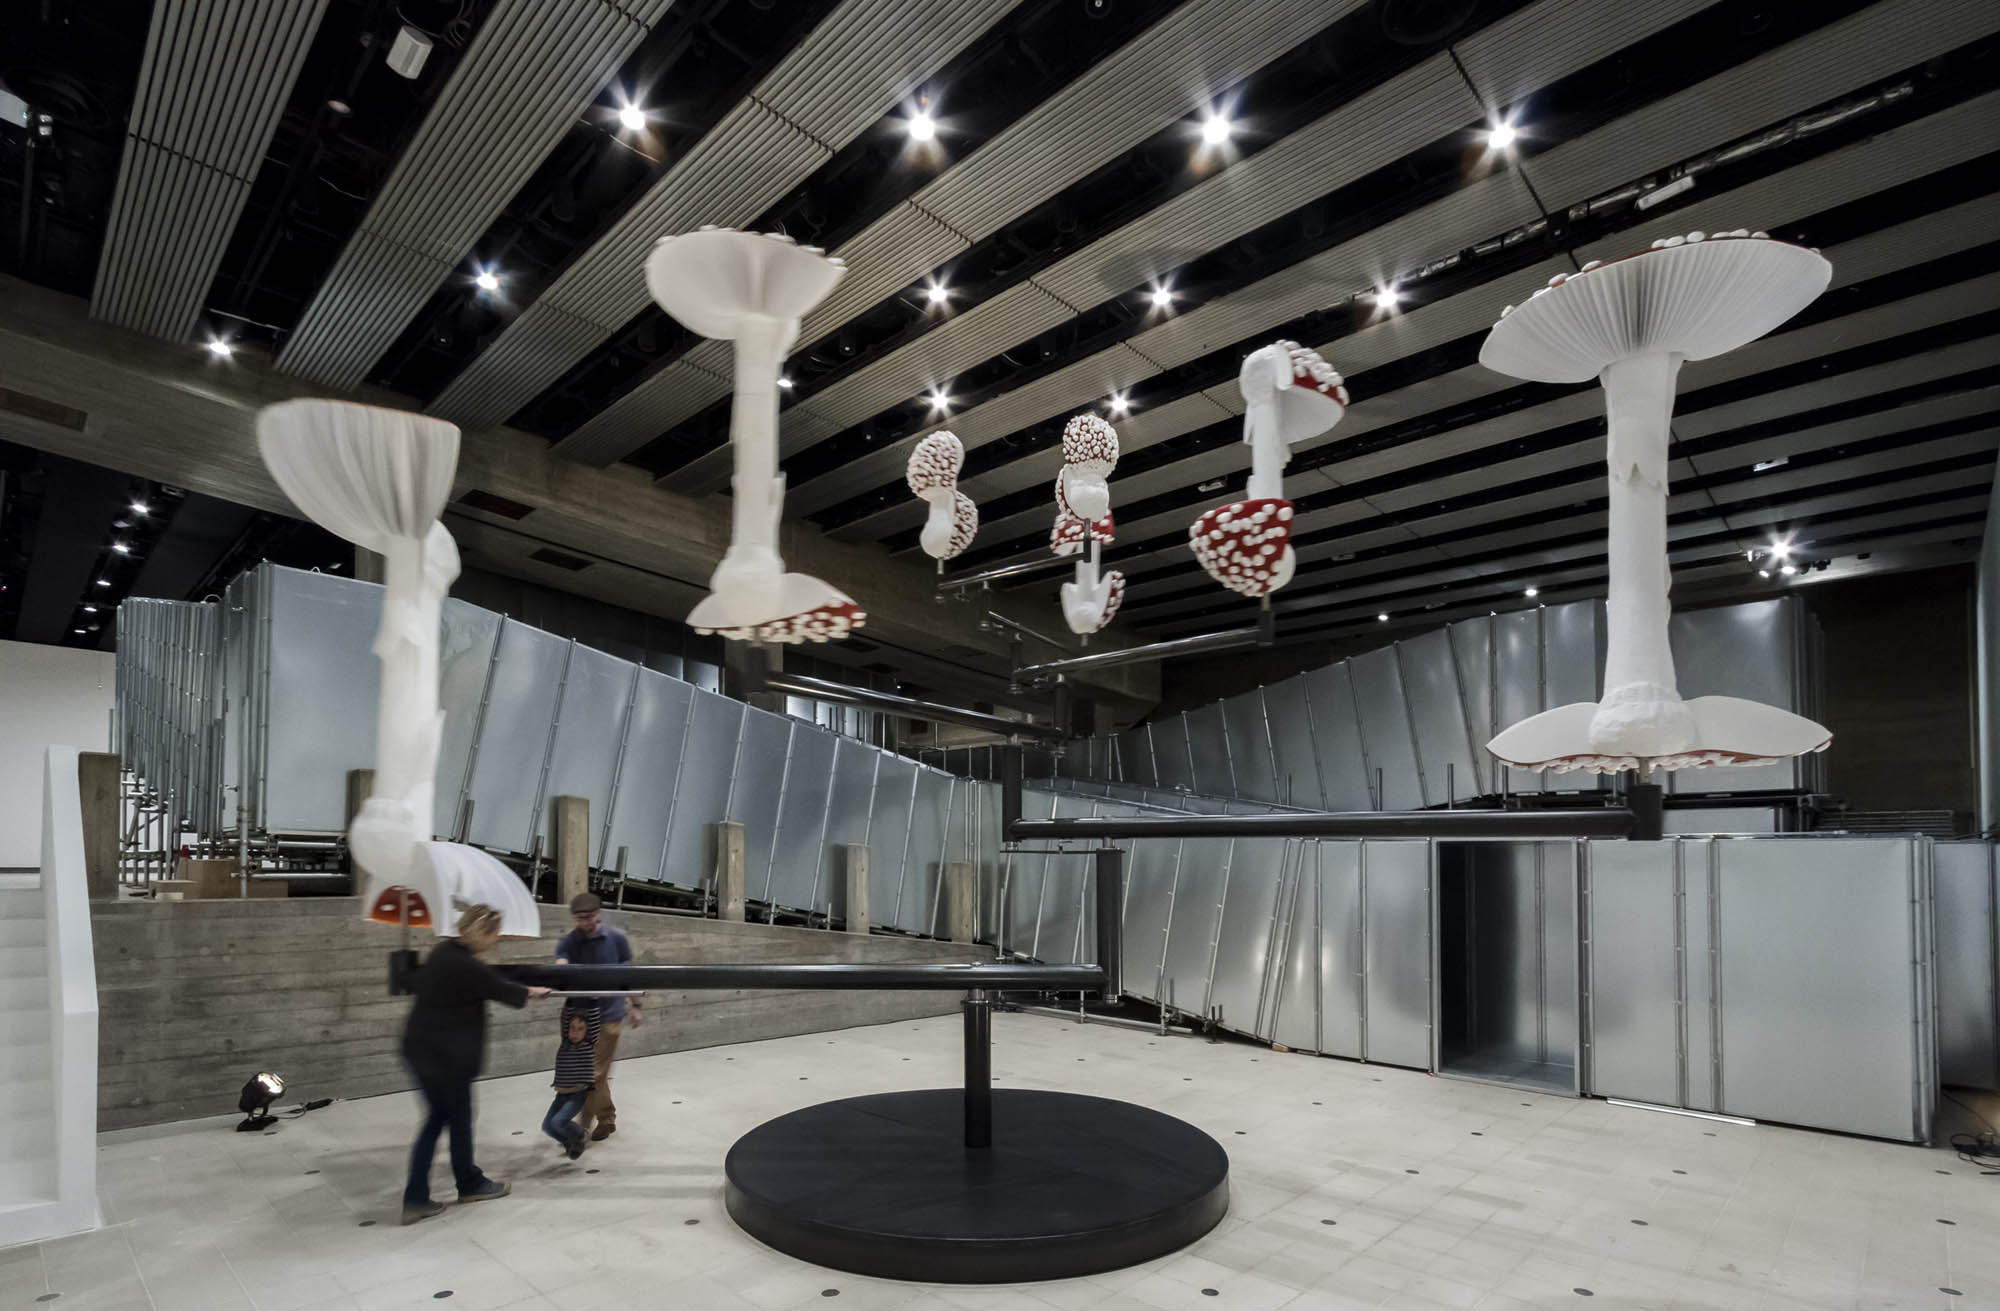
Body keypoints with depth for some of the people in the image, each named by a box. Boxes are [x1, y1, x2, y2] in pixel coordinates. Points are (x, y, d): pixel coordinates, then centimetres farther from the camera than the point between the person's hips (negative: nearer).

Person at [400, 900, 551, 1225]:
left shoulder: (442, 952, 3)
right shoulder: (469, 968, -23)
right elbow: (503, 990, -11)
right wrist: (533, 992, 10)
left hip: (420, 1048, 8)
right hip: (447, 1055, -8)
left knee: (436, 1118, 14)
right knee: (460, 1117, 10)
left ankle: (416, 1199, 13)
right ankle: (470, 1185, 28)